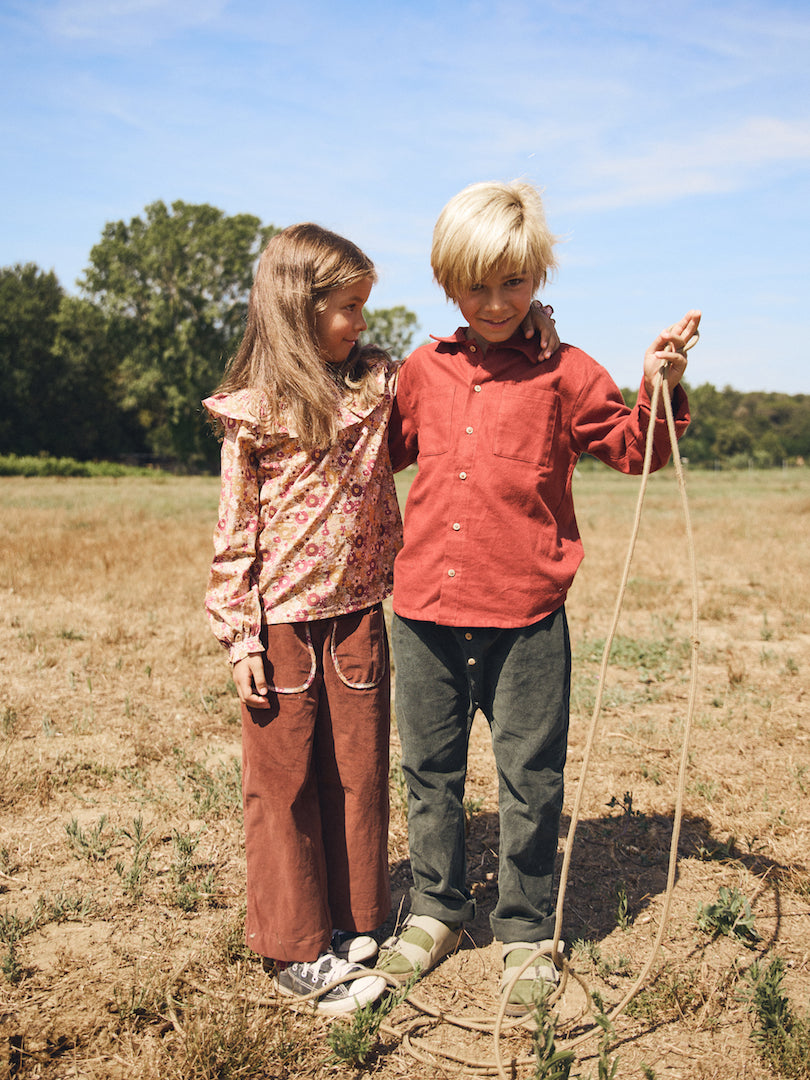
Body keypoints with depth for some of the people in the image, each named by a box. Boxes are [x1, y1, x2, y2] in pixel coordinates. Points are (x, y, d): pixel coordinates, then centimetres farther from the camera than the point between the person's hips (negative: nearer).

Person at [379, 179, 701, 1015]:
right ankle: (436, 909, 36)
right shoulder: (422, 372, 9)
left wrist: (659, 388, -12)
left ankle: (525, 933, 27)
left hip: (525, 617, -3)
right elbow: (384, 449, 25)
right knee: (429, 769, 16)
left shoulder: (564, 375, -2)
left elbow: (635, 450, 4)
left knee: (529, 779, 7)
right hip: (425, 612, 4)